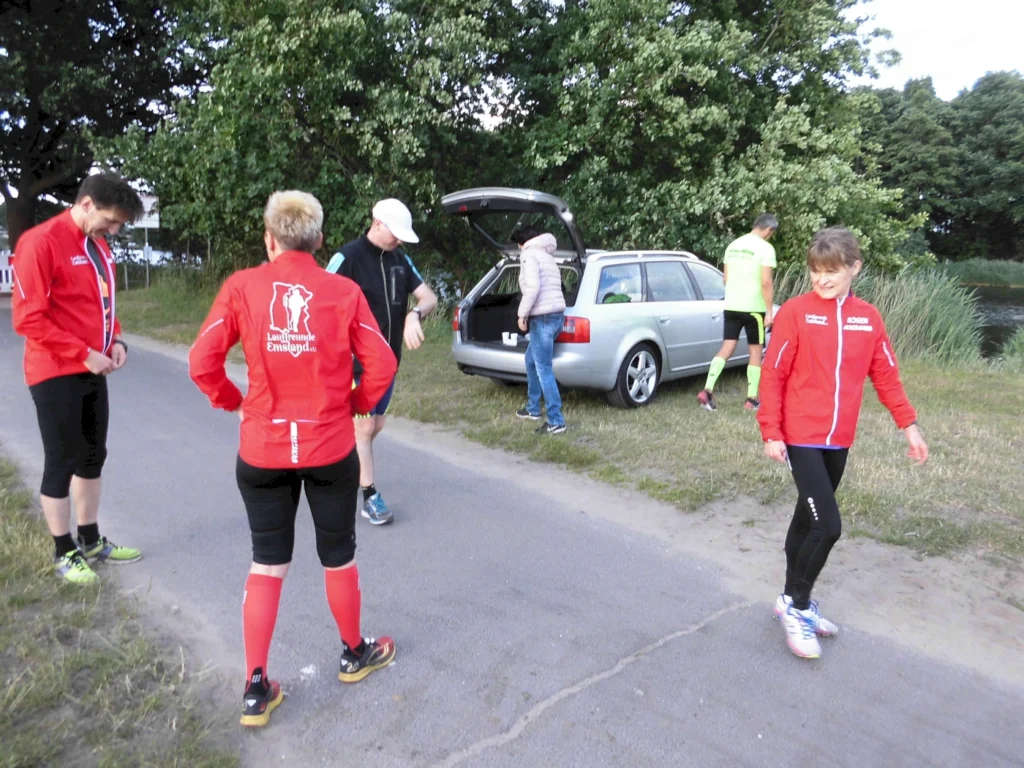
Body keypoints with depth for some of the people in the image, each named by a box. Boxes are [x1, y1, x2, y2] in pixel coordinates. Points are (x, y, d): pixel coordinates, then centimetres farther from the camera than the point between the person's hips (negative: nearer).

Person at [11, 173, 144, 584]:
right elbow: (29, 318, -19)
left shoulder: (98, 246, 10)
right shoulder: (40, 242, -15)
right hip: (57, 374, -8)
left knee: (93, 457, 15)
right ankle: (64, 553, 17)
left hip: (92, 372, 8)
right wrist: (84, 355, -20)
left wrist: (114, 340, 2)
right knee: (62, 462, 2)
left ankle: (91, 541, 29)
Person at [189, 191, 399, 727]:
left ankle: (256, 688, 22)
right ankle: (354, 654, 39)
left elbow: (202, 364, -8)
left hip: (262, 451, 1)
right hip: (331, 449, 0)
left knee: (266, 565, 15)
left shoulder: (241, 287, -6)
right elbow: (382, 366, -7)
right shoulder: (344, 292, -7)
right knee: (338, 559, 18)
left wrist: (234, 402, 8)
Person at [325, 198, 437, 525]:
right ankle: (370, 496, 10)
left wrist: (414, 314, -17)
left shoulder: (401, 259, 6)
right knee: (364, 426, -1)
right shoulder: (349, 256, -13)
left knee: (377, 424, 15)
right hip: (357, 361, -7)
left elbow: (429, 297, 5)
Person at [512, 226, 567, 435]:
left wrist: (523, 313, -10)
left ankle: (556, 422, -8)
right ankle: (533, 408, 33)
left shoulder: (530, 255, -4)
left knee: (544, 369, -8)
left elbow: (532, 287, -18)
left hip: (543, 317, -10)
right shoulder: (548, 257, 25)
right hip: (555, 313, 10)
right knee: (531, 360, 23)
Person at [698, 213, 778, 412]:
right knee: (755, 351, 6)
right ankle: (752, 399, 11)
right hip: (754, 308, -5)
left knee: (726, 348, 6)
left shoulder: (733, 245, 11)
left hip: (731, 306, 5)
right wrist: (769, 311, -11)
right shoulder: (765, 248, -10)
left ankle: (707, 390, -8)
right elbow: (766, 283, -15)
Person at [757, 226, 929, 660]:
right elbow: (773, 376, -9)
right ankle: (796, 604, 11)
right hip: (801, 437, -5)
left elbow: (885, 375, 12)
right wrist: (771, 433, -11)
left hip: (840, 441, 5)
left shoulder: (868, 318, 5)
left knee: (808, 520, 16)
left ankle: (793, 602, 31)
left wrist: (908, 424, 9)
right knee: (827, 526, -10)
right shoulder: (795, 312, -9)